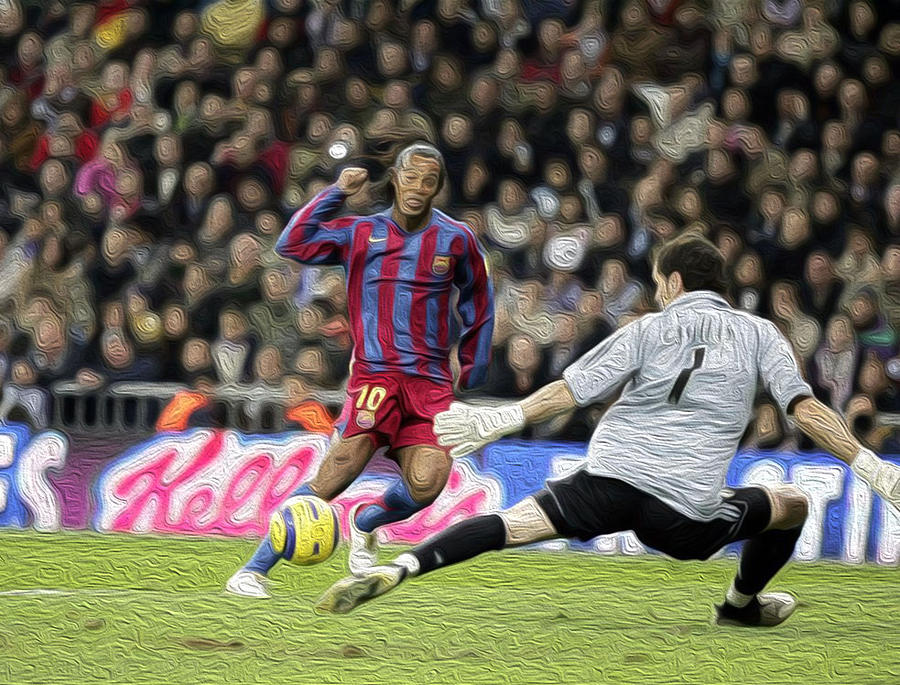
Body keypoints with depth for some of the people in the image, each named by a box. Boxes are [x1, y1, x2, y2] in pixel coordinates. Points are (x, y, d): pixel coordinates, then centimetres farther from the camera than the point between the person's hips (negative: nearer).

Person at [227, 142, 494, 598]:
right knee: (336, 473, -20)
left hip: (432, 384, 2)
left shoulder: (455, 240, 10)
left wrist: (473, 369, 21)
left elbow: (479, 303, 23)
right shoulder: (360, 233, 8)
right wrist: (336, 193, 1)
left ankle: (366, 523, 16)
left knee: (428, 482, -20)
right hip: (374, 376, -2)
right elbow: (291, 246, -1)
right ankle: (253, 572, -17)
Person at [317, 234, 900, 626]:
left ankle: (397, 570, -30)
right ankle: (743, 604, 44)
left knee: (503, 526, -7)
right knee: (793, 505, 25)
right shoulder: (759, 334, 11)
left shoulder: (649, 330, 10)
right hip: (689, 509, 0)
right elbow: (806, 409, 0)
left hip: (609, 477, 0)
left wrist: (499, 421, 8)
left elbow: (571, 390, 3)